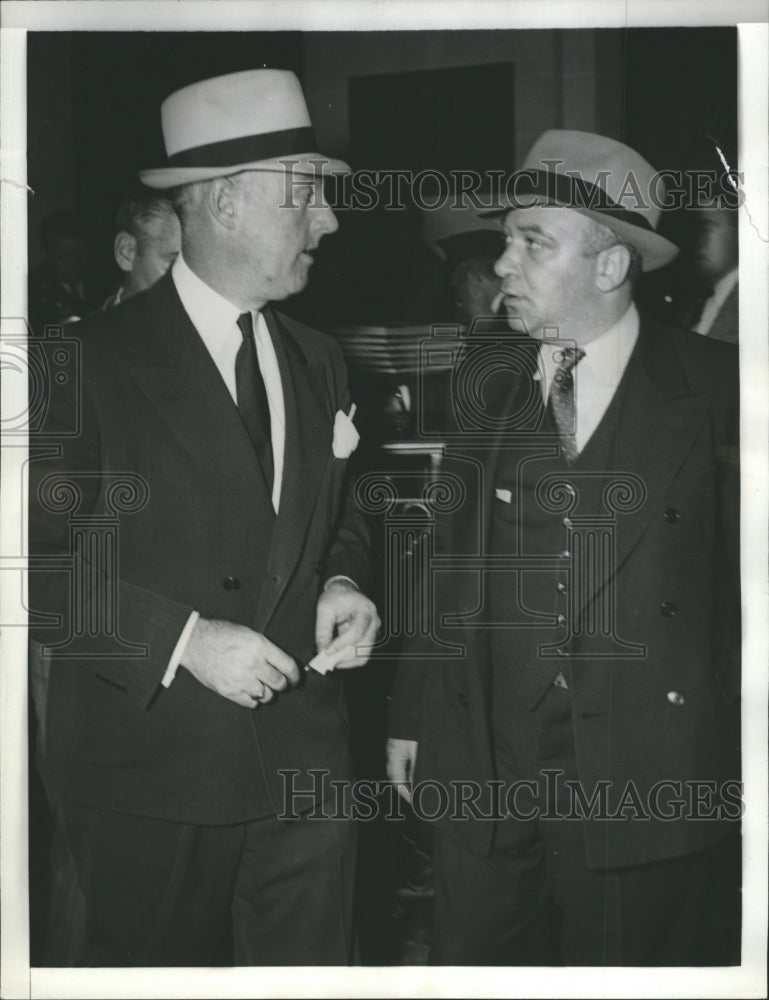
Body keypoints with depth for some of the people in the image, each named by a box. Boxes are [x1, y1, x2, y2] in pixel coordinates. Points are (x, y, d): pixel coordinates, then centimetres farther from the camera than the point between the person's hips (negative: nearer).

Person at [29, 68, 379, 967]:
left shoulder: (318, 362, 11)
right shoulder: (91, 359, -9)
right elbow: (36, 560, -12)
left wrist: (342, 587, 0)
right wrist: (183, 639, -18)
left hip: (304, 766, 5)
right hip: (149, 772, -5)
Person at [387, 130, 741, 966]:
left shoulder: (717, 392, -4)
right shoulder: (486, 393, 7)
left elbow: (748, 580, -3)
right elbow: (443, 575, 10)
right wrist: (412, 717, 8)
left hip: (647, 783, -3)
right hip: (479, 777, 3)